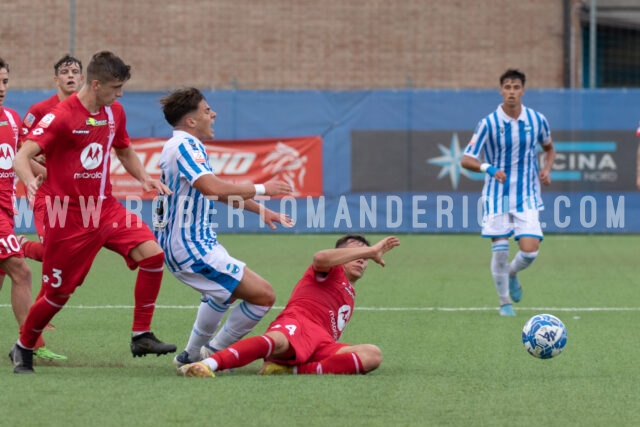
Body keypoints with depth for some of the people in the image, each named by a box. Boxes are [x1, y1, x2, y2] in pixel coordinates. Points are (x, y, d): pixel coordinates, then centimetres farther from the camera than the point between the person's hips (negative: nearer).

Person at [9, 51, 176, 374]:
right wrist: (30, 180, -45)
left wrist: (144, 178, 4)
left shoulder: (114, 112, 5)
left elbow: (125, 151, 23)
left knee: (152, 253, -14)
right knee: (59, 293, 0)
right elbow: (22, 156, -23)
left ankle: (141, 336, -6)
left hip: (106, 208, 6)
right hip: (70, 217, -6)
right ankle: (23, 348, 25)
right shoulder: (61, 116, -16)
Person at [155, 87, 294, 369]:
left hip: (188, 243, 12)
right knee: (263, 295, -14)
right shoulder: (184, 145, -18)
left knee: (225, 292, 37)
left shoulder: (186, 145, 15)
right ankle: (214, 352, 1)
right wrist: (261, 189, -20)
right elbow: (213, 188, -33)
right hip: (191, 248, -12)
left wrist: (261, 210, 25)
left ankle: (192, 354, 41)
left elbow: (219, 191, 28)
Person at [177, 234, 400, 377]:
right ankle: (207, 364, -63)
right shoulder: (333, 272, 20)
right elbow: (320, 258, -9)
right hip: (297, 324, -6)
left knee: (373, 355, -20)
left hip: (322, 343, 6)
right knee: (277, 341, -43)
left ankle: (295, 370, -34)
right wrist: (371, 250, -5)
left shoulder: (350, 295, 42)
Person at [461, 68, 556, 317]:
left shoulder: (537, 120, -1)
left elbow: (549, 148, 19)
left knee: (530, 250, -11)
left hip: (527, 197, 1)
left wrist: (546, 169, -1)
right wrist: (489, 168, -28)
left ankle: (512, 273, 24)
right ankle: (505, 302, 16)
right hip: (497, 196, -1)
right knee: (500, 251, -4)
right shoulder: (489, 124, -8)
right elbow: (466, 160, -10)